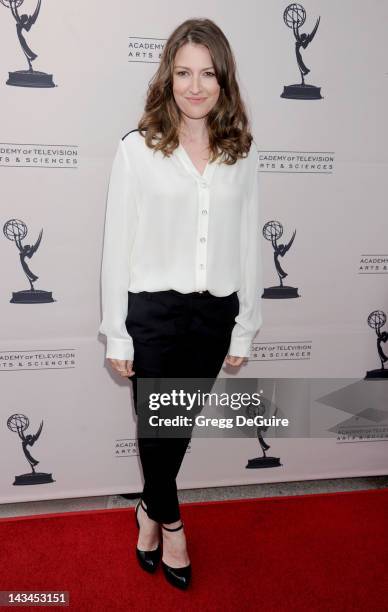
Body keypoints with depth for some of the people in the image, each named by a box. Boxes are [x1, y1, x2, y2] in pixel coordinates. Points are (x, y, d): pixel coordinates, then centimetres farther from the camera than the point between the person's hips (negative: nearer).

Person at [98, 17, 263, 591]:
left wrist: (246, 327, 5)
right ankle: (171, 522, 41)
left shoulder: (243, 150, 3)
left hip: (215, 313, 3)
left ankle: (151, 510, 46)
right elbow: (118, 245, -4)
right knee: (157, 427, 10)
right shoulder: (137, 148, -5)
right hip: (154, 312, -2)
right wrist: (117, 334, -4)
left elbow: (249, 242, 5)